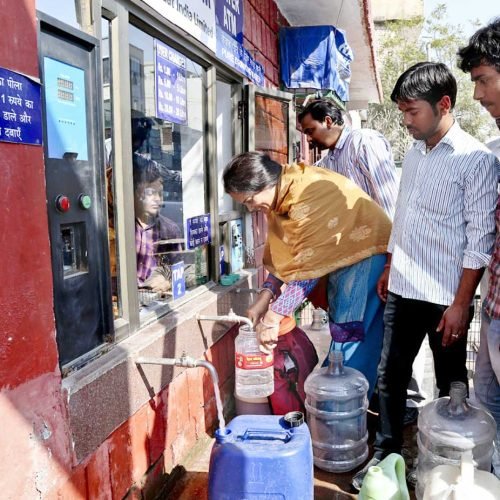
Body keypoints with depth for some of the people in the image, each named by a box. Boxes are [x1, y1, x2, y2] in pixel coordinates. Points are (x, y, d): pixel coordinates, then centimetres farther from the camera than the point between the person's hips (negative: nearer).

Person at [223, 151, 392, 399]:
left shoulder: (311, 192, -26)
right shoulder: (281, 198, 3)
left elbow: (309, 265, -27)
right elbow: (280, 255, 5)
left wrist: (274, 316, -25)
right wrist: (265, 295, -9)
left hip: (366, 254, -9)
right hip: (340, 259, 9)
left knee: (351, 341, -8)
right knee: (339, 332, 13)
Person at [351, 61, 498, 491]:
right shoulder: (413, 154, 9)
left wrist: (461, 304, -15)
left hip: (445, 297, -6)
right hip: (402, 290, 6)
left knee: (450, 383, 12)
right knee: (390, 375, 12)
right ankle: (386, 455, 29)